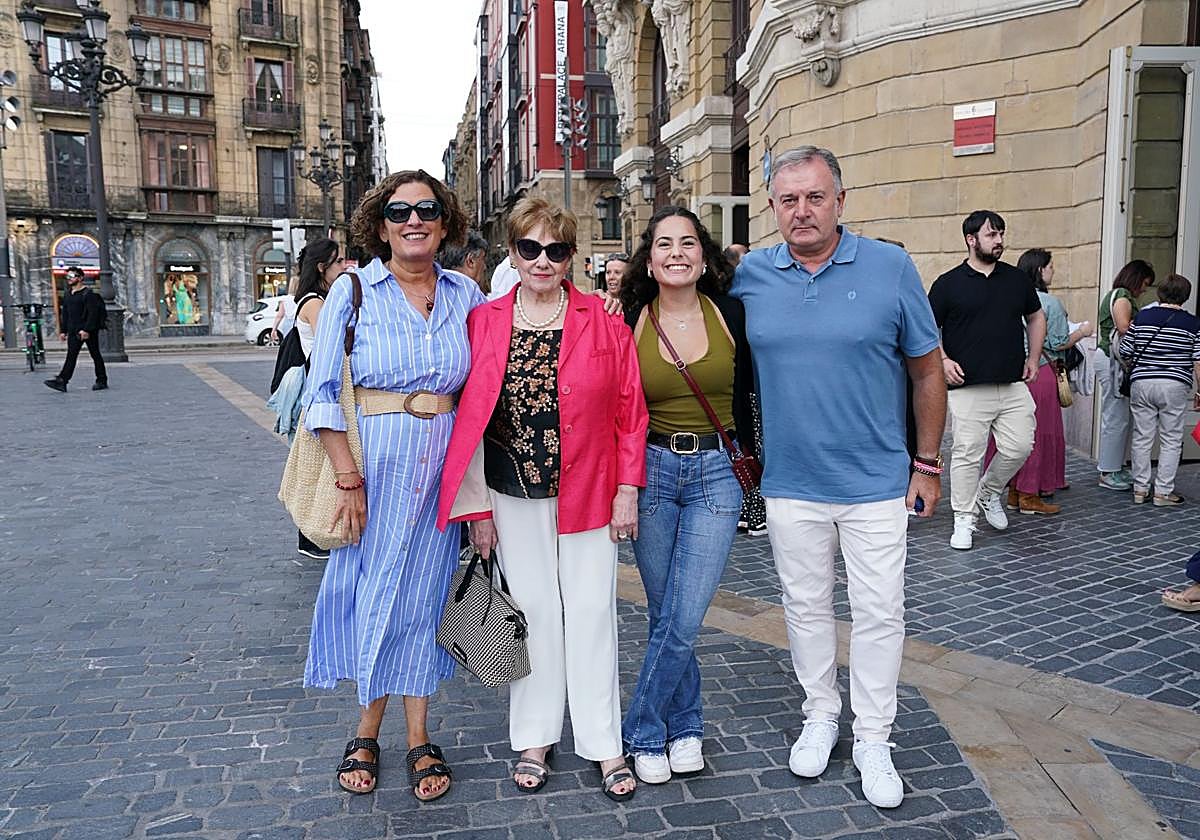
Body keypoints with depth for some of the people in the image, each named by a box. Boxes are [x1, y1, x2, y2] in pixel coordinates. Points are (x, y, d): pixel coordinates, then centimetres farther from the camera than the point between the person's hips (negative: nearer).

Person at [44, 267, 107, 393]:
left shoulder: (88, 294, -9)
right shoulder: (68, 294, 15)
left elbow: (93, 313, -17)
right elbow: (65, 313, 19)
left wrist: (87, 330, -24)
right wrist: (63, 330, 14)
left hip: (89, 330, -7)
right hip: (73, 330, 7)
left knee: (95, 355, 0)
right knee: (71, 356, -1)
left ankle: (102, 381, 7)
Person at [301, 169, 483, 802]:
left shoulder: (465, 294, 5)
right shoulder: (353, 291, -3)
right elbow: (321, 393, -6)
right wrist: (349, 479, -12)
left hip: (442, 464, 2)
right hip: (374, 459, -2)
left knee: (423, 594, 10)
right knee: (374, 589, 7)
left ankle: (418, 740, 24)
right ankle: (367, 735, 27)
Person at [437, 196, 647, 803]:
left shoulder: (603, 321, -3)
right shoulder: (483, 323, -1)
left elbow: (630, 410, -1)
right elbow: (471, 415, -1)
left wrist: (627, 490, -5)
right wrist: (476, 505, -2)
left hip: (587, 492, -1)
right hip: (512, 496, 1)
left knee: (591, 611, 7)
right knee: (531, 610, 11)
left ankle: (604, 746, 21)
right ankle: (534, 740, 28)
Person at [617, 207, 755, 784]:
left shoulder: (730, 314, 0)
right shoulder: (629, 320, -2)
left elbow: (746, 388, 11)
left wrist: (748, 455, 11)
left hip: (716, 474, 0)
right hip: (650, 472, 0)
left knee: (683, 619, -3)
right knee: (666, 615, 9)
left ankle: (644, 731, 16)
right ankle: (686, 723, 28)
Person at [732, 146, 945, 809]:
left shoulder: (890, 267, -7)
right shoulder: (749, 275, -2)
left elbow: (927, 371, 0)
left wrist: (927, 464, 1)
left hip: (876, 482, -1)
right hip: (789, 484, 2)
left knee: (879, 613, 7)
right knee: (806, 606, 15)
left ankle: (872, 738, 26)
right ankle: (820, 715, 36)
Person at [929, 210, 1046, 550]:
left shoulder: (1017, 279, 12)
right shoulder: (949, 283, 0)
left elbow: (1036, 318, 25)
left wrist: (1033, 359, 16)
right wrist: (943, 360, -10)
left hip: (1013, 385, 4)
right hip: (967, 387, -4)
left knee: (1019, 447, 1)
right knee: (967, 454, -2)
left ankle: (989, 492, 28)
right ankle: (964, 520, 9)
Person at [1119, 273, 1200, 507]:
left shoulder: (1141, 317, 4)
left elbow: (1124, 353, 7)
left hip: (1141, 383, 2)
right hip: (1174, 385, -2)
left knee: (1142, 438, 9)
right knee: (1171, 441, 6)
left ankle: (1140, 489, 13)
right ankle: (1163, 492, 6)